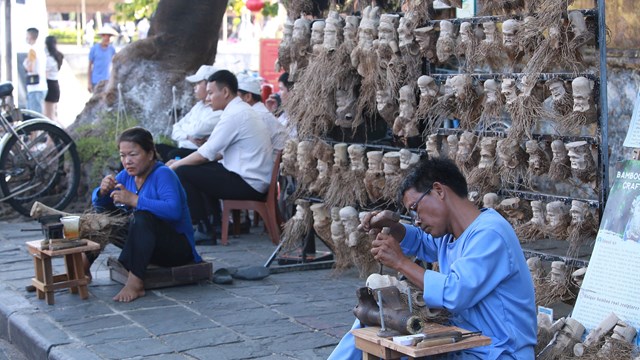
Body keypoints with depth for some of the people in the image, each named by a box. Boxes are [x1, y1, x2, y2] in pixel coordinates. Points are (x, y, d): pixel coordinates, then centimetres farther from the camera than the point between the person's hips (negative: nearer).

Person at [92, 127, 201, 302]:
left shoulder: (163, 174, -19)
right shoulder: (127, 175, 5)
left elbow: (174, 210, -36)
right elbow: (100, 205, 6)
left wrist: (134, 200, -39)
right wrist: (103, 191, -18)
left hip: (179, 247, -8)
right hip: (145, 244, 8)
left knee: (142, 217, -36)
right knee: (102, 218, 2)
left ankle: (135, 282, -38)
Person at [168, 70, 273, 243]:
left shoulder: (234, 115, -16)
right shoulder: (242, 110, 14)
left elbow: (204, 155, -15)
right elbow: (219, 152, 17)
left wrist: (174, 166, -1)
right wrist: (179, 163, 11)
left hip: (248, 184, -10)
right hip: (254, 180, 10)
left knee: (182, 173, -10)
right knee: (192, 167, 14)